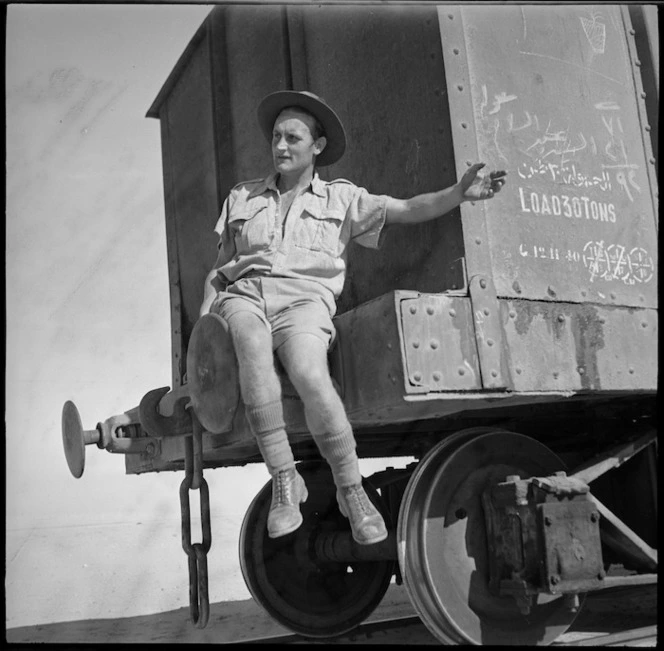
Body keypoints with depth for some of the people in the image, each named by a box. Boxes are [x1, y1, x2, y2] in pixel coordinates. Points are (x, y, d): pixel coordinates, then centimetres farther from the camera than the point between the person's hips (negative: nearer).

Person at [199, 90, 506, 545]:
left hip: (304, 298, -2)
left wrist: (459, 193, -7)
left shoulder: (341, 198, 20)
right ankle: (284, 481, -30)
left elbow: (409, 210, 10)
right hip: (244, 294, 2)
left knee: (309, 372, -34)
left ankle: (352, 490, -18)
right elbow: (220, 269, 26)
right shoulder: (242, 198, 26)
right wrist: (203, 320, 11)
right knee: (253, 346, -36)